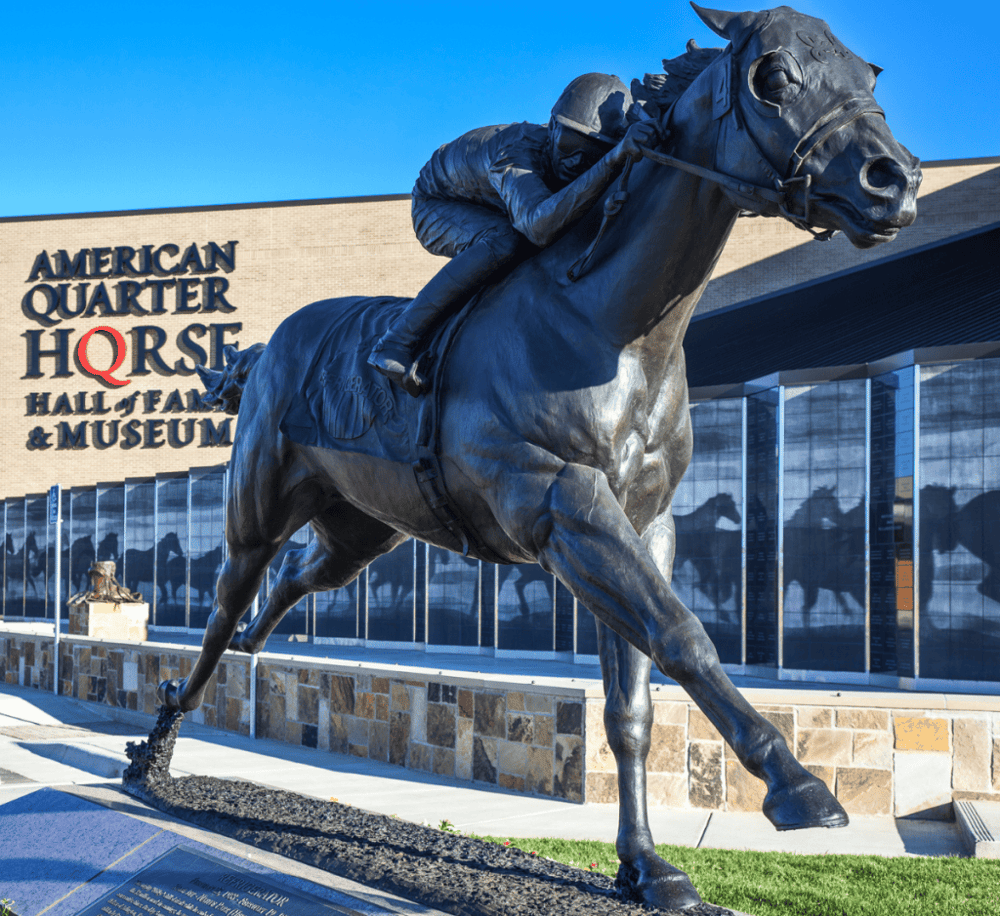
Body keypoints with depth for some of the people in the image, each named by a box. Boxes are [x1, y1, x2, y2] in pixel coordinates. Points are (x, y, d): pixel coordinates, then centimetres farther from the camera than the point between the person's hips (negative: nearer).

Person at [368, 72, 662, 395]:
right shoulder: (517, 155, -43)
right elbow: (540, 224, -62)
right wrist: (615, 159, -69)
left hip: (490, 210, 7)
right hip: (438, 206, -7)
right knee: (505, 243, -35)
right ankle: (397, 343, -33)